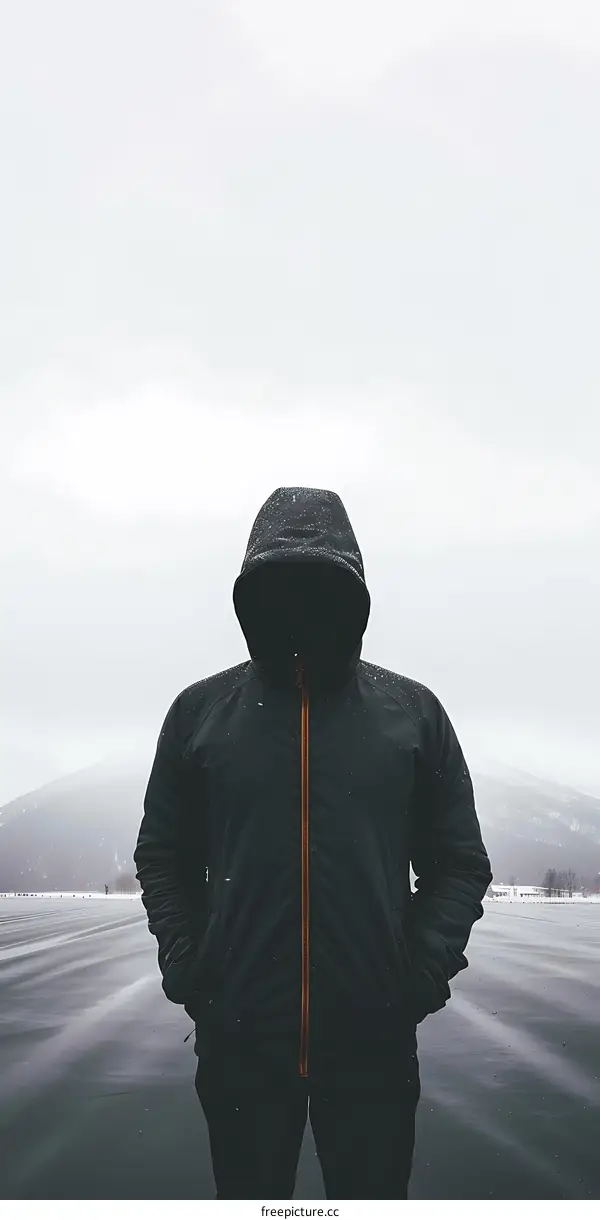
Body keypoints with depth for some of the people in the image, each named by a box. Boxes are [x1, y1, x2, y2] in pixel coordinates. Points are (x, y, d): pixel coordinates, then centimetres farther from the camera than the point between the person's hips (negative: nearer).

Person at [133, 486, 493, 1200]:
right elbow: (162, 855, 11)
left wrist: (425, 970, -6)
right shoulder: (201, 711, 5)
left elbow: (459, 861, 7)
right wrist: (185, 966, -2)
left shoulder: (414, 711, 4)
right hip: (238, 1039, 1)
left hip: (375, 1040, 0)